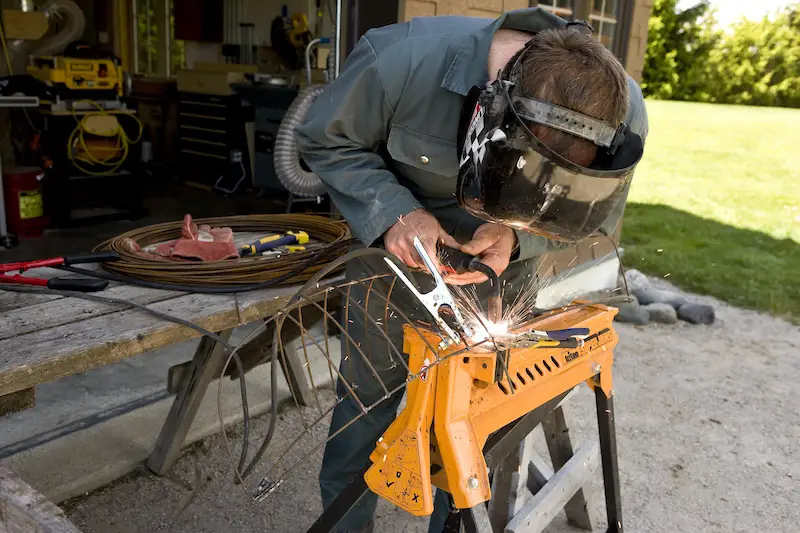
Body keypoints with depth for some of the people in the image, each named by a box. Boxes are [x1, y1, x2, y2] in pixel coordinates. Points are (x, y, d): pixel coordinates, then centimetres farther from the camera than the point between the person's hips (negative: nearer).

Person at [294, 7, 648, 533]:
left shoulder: (626, 117, -26)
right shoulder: (404, 61, -35)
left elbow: (593, 217, -7)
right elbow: (325, 140, -16)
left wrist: (514, 237, -28)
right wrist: (394, 212, -33)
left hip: (496, 277, 2)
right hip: (400, 259, -1)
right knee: (364, 409, 9)